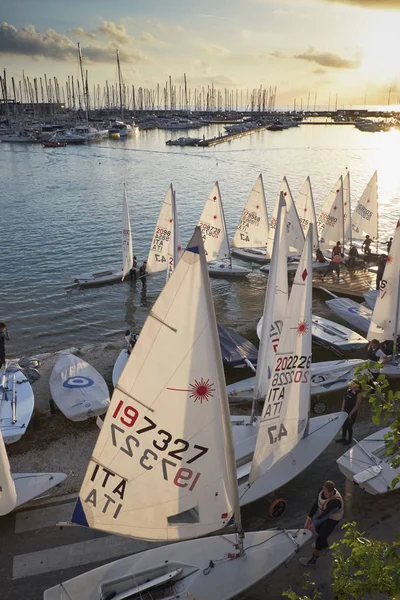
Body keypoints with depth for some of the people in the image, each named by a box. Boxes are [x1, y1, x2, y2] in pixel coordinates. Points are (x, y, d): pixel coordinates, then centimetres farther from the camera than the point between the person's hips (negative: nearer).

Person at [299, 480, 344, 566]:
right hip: (325, 513, 7)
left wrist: (313, 523, -32)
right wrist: (309, 518, -18)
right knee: (318, 528, 27)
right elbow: (316, 503, -14)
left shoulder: (335, 501, -41)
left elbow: (324, 515, -35)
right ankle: (324, 545, 58)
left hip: (333, 518, -7)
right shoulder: (322, 490, -21)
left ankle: (312, 559, 27)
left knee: (321, 537, 5)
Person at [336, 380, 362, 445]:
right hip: (345, 411, 6)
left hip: (352, 413, -6)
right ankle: (343, 438, 39)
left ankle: (349, 440, 31)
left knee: (349, 427, 9)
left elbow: (357, 405, -19)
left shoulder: (358, 394, -22)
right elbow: (344, 399, 7)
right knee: (344, 425, 19)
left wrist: (350, 414, -16)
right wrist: (343, 409, 2)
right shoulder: (349, 389, -3)